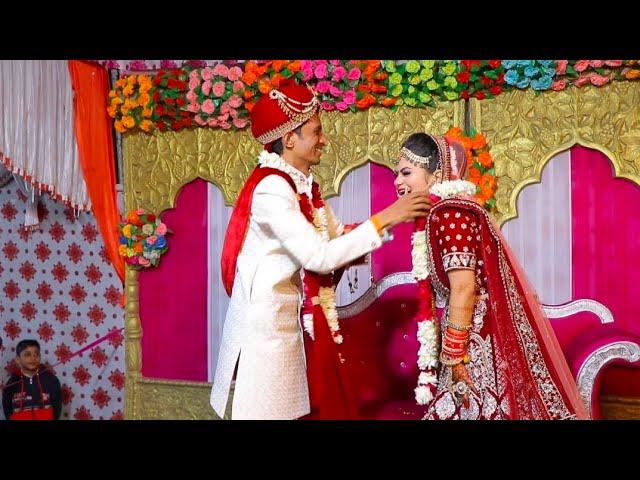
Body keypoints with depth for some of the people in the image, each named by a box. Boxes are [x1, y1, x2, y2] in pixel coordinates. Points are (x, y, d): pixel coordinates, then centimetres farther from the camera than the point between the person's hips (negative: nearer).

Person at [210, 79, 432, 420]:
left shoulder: (303, 186, 11)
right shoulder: (272, 189, -19)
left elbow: (338, 236, 9)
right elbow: (319, 257, -25)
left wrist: (396, 217, -1)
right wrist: (383, 219, -22)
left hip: (298, 321, 9)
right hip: (269, 323, -9)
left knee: (320, 404, 12)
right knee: (273, 408, 0)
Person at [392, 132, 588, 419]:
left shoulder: (448, 212, -16)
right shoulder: (444, 211, 14)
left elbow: (464, 290, -22)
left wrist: (452, 356, -17)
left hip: (481, 342, -9)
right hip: (479, 338, 9)